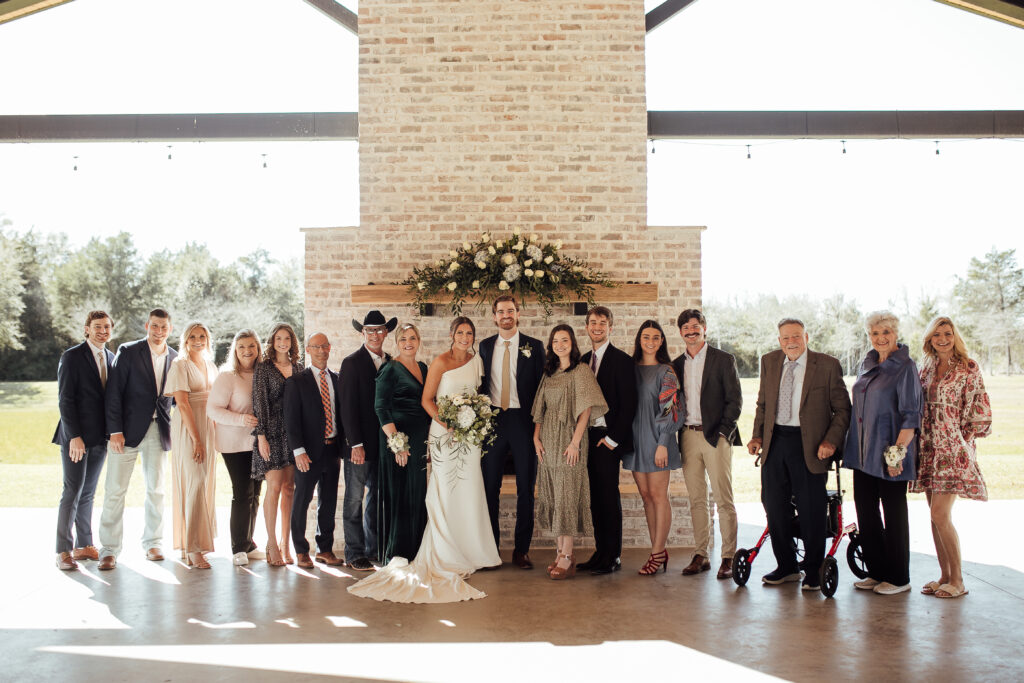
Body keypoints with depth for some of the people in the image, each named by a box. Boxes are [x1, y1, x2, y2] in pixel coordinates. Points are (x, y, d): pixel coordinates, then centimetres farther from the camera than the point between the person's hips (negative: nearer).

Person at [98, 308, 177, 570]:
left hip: (159, 431, 3)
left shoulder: (175, 358, 9)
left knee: (156, 489, 9)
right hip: (129, 429, -3)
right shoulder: (128, 352, -2)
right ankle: (109, 549, 7)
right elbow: (114, 392, -6)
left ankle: (152, 543, 22)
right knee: (115, 489, -1)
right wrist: (115, 430, -12)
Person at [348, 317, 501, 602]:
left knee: (469, 491, 6)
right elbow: (427, 399, -7)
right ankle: (446, 556, 6)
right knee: (445, 492, -2)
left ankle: (469, 551, 18)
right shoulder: (441, 362, -6)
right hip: (444, 433, -5)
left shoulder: (476, 361, 10)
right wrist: (446, 423, -18)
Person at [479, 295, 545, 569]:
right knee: (490, 486, 4)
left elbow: (541, 386, 1)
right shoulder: (485, 346, 10)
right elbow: (481, 385, 11)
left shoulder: (534, 347, 3)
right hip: (492, 421, 2)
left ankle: (521, 549, 12)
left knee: (526, 488, 3)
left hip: (523, 421, -2)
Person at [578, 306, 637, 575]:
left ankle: (613, 557, 5)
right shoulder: (583, 360, 15)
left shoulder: (622, 360, -5)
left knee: (609, 496, -3)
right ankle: (600, 552, 17)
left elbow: (628, 403, -10)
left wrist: (613, 438, -13)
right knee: (595, 497, 9)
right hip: (587, 437, 6)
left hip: (608, 438, -6)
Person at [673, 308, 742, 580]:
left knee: (723, 499, -3)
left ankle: (728, 557, 3)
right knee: (697, 500, 7)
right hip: (688, 437, 4)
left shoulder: (723, 360, 1)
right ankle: (701, 555, 14)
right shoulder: (677, 364, 14)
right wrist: (676, 432, 4)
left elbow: (735, 400, -2)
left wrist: (723, 431, -11)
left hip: (715, 436, -4)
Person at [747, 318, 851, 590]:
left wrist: (831, 440, -14)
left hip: (809, 445, -4)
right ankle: (786, 566, 27)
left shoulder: (827, 365, -4)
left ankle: (813, 570, 19)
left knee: (811, 510, 2)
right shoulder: (769, 362, 9)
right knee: (774, 506, 10)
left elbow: (842, 409, -1)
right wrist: (757, 435, 5)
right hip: (774, 442, 4)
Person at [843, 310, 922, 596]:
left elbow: (911, 415, -12)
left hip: (889, 453, -7)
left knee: (894, 514, 3)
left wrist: (898, 450, -18)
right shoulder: (866, 364, 12)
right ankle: (876, 572, 23)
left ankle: (898, 578, 15)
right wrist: (852, 446, 14)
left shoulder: (905, 367, -8)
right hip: (863, 451, 7)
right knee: (865, 511, 10)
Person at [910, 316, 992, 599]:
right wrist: (923, 437, 11)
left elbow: (981, 413, -4)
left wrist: (961, 438, -3)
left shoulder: (968, 369, -5)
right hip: (928, 448, 6)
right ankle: (944, 575, 17)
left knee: (940, 513, -12)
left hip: (953, 449, -6)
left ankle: (957, 581, 1)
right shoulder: (926, 367, 11)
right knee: (936, 515, 8)